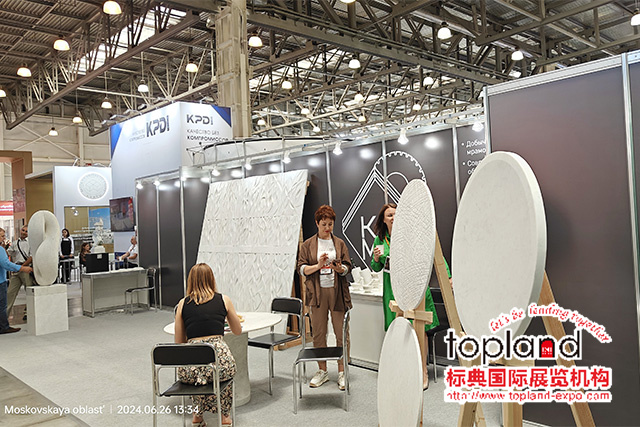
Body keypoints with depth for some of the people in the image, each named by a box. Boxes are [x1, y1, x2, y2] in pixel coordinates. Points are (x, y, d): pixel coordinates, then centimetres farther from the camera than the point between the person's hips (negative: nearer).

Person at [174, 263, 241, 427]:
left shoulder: (183, 303, 11)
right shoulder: (223, 300, 9)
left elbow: (179, 342, 16)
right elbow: (238, 331, 24)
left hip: (190, 364, 1)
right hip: (218, 358, -1)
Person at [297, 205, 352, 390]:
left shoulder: (339, 243, 10)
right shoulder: (308, 244, 7)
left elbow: (347, 267, 7)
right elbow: (301, 268, 1)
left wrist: (340, 268, -15)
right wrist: (318, 265, -15)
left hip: (337, 291, 1)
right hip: (317, 292, 0)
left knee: (341, 332, 1)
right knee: (318, 332, 5)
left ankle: (341, 372, 11)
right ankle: (322, 371, 18)